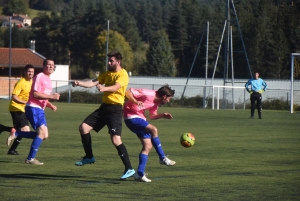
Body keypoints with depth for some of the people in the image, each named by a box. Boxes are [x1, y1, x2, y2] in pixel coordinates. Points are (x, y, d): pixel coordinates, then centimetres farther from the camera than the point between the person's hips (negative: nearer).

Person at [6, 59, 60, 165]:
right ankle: (31, 158, -12)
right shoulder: (39, 77, -9)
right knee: (42, 132, -17)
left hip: (40, 110, 9)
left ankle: (16, 133, 11)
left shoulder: (48, 80, 18)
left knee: (44, 135, 4)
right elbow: (35, 94, -19)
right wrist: (51, 96, -22)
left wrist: (51, 105, 10)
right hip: (33, 108, -9)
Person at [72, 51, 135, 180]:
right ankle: (89, 157, 18)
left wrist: (104, 88, -49)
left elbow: (116, 87, -29)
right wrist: (80, 83, -11)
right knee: (83, 127, 3)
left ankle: (129, 169, -14)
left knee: (115, 139, -18)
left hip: (115, 109, -8)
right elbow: (93, 82, 7)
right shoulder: (107, 74, 16)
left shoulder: (123, 75, -10)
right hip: (104, 106, 8)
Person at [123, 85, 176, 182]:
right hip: (131, 116, -10)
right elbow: (128, 92, -21)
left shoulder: (156, 102, 7)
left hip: (140, 117, 10)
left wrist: (163, 115, 1)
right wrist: (136, 101, -34)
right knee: (153, 130, -27)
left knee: (148, 146, 3)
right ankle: (162, 158, -19)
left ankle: (140, 174, 6)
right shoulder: (147, 94, -20)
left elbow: (152, 116, 18)